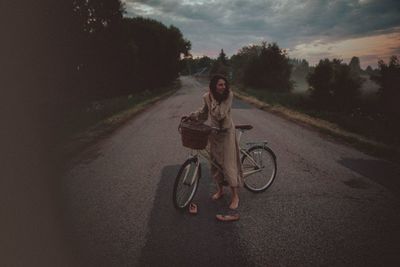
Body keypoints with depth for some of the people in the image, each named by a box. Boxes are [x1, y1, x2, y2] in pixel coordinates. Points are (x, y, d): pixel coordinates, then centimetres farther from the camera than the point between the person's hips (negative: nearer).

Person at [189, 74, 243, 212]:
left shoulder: (228, 95, -19)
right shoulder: (207, 97, -7)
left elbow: (220, 114, -27)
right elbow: (204, 111, 12)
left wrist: (213, 99, -25)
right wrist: (192, 116, -3)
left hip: (226, 131, -4)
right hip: (214, 131, 5)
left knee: (228, 163, -5)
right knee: (215, 162, 13)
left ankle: (235, 196, 9)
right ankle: (220, 190, 33)